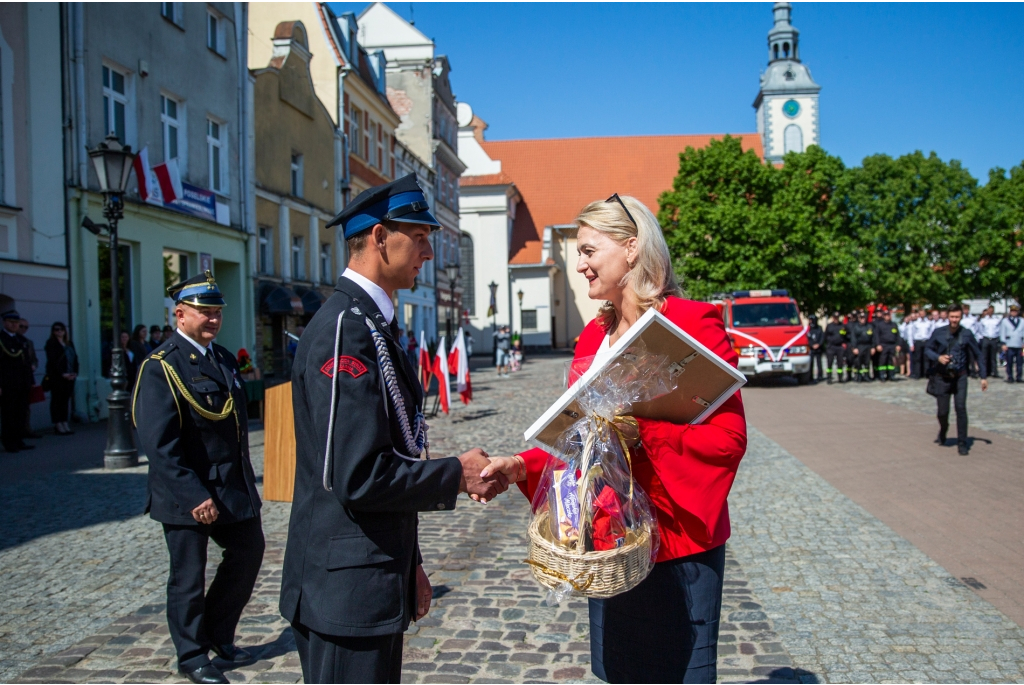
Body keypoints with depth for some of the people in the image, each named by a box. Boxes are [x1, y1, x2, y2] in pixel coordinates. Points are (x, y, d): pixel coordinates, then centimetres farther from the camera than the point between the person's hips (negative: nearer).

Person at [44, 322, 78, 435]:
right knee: (56, 399, -2)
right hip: (56, 376, -6)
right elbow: (52, 360, -11)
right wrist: (62, 374, -16)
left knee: (66, 399, 7)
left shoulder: (69, 343, 17)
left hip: (69, 376, 6)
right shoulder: (51, 343, -3)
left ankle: (65, 424, 11)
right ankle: (58, 425, -1)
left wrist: (75, 373, -1)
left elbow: (75, 358, 13)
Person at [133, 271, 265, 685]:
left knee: (249, 551, 15)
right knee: (188, 577, 6)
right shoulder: (161, 366, -14)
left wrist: (245, 481, 14)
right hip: (187, 494, -8)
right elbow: (159, 444, -21)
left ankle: (218, 634, 34)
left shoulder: (224, 359, 10)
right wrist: (194, 495, -23)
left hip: (232, 487, 8)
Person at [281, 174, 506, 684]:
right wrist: (457, 475, -13)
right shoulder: (346, 328, -19)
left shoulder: (373, 323, 13)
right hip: (347, 591, -10)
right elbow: (358, 476, -26)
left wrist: (408, 563, 20)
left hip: (375, 585, 10)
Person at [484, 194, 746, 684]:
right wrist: (523, 465, -5)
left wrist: (643, 427, -27)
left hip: (679, 543, -6)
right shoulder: (594, 335, 9)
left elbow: (728, 436, -17)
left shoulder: (694, 323, -12)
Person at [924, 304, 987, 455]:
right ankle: (942, 432, 37)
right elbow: (927, 349, 5)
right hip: (942, 377, 1)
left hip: (960, 377, -1)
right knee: (943, 411, 5)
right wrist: (938, 357, -15)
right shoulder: (938, 332, -4)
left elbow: (978, 354, 3)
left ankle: (962, 444, 0)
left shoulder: (966, 334, -5)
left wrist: (983, 377, 2)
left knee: (961, 408, -9)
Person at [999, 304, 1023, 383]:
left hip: (1019, 345, 2)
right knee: (1009, 363, -1)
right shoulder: (1005, 321, 8)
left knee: (1019, 362, 1)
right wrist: (1003, 344, -1)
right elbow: (1002, 333, 6)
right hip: (1009, 346, -2)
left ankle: (1019, 377, 8)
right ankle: (1010, 377, 6)